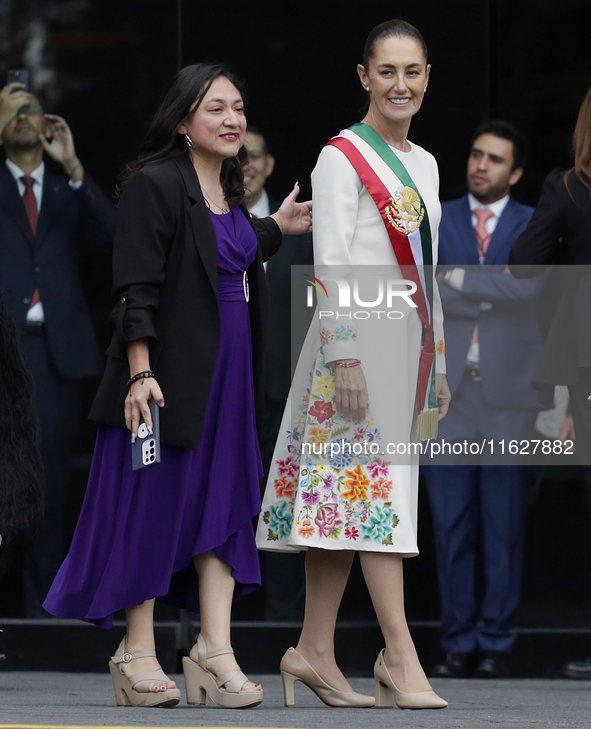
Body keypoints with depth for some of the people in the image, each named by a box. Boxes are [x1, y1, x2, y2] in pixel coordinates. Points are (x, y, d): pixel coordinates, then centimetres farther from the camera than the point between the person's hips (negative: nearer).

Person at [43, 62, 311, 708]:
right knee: (151, 502, -1)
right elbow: (137, 289, -15)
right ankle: (137, 652, 6)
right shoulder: (154, 184, -10)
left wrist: (275, 228, 25)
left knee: (223, 501, 1)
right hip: (169, 369, -8)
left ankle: (214, 649, -1)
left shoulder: (229, 193, 14)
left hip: (228, 370, 8)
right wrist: (141, 374, -21)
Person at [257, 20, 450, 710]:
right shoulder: (343, 157, -6)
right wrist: (345, 356, -19)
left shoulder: (422, 164, 18)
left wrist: (437, 362, 19)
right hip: (359, 340, -8)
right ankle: (401, 657, -14)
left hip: (408, 342, 8)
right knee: (375, 486, -11)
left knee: (348, 492, 6)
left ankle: (315, 651, 7)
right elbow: (330, 264, -12)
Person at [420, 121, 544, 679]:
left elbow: (528, 287, -11)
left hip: (508, 398, -1)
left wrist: (458, 278, -9)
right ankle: (459, 642, 8)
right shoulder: (433, 222, 11)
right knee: (451, 527, 2)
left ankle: (496, 643, 6)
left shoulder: (533, 225, 7)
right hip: (447, 397, 1)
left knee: (505, 527, 0)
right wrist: (489, 296, -9)